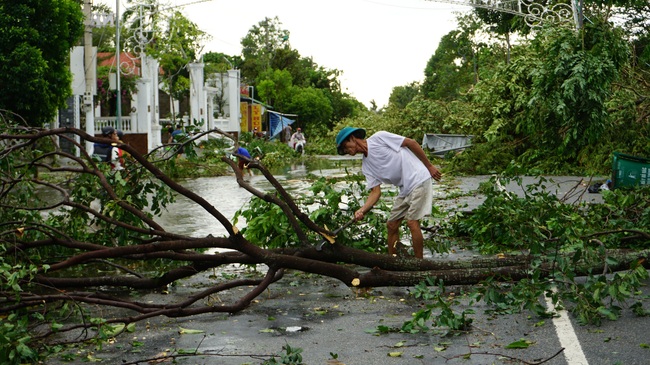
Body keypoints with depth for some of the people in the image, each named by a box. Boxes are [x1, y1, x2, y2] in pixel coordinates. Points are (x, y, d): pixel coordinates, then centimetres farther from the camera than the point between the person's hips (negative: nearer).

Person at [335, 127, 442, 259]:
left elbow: (411, 142, -9)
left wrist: (429, 166, -8)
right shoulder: (366, 165, 10)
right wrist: (362, 211, -15)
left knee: (412, 222, -14)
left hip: (418, 178, -8)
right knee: (391, 225, 9)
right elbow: (376, 191, 2)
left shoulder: (379, 138, -11)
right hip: (404, 189, 8)